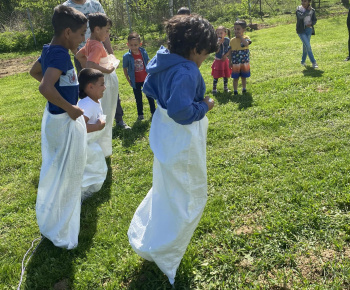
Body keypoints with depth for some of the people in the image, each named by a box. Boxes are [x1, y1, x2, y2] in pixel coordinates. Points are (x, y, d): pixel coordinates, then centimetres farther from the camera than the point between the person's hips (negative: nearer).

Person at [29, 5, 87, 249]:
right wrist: (69, 108, -24)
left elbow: (34, 72, 23)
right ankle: (61, 232, 20)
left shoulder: (49, 50, 4)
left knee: (57, 172, 24)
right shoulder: (61, 54, -25)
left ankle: (53, 220, 44)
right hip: (65, 120, -10)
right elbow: (45, 88, -37)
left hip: (55, 117, 10)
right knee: (66, 175, 4)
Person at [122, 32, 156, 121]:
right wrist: (129, 81, -2)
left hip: (145, 79, 2)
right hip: (136, 82, -2)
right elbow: (125, 69, -5)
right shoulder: (127, 56, -16)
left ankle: (153, 112, 31)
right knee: (138, 99, 12)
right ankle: (140, 115, 28)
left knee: (150, 96, 14)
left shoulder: (144, 53, -10)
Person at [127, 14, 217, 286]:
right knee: (188, 197, 9)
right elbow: (181, 111, -33)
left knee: (166, 188, 29)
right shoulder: (186, 72, -28)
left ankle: (144, 237, 44)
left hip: (165, 135, 10)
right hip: (181, 142, -10)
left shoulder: (163, 62, 1)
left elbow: (148, 88, 15)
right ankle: (162, 252, 21)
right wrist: (204, 106, -17)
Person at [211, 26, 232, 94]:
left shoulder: (227, 40, -4)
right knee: (216, 76, 0)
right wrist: (218, 43, -32)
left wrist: (225, 55, -9)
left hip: (225, 60, 3)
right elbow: (216, 51, -22)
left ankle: (225, 87, 27)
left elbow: (229, 49, 4)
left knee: (226, 75, 12)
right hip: (218, 61, -3)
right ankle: (214, 88, 10)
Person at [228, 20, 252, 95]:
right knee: (236, 78, 5)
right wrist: (230, 62, 2)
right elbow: (230, 52, 3)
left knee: (244, 77, 14)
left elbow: (246, 43, -29)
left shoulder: (246, 38, -4)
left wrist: (240, 36, -20)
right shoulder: (232, 40, -1)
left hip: (245, 62, 0)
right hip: (235, 63, 0)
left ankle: (244, 89, 29)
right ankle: (235, 90, 15)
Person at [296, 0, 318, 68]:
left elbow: (314, 20, 9)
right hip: (301, 30, -3)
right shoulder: (298, 9, -5)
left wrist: (311, 24, -11)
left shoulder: (312, 10, 2)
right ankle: (313, 63, -6)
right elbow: (301, 16, -23)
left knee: (305, 46, 10)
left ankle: (303, 61, 29)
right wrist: (308, 10, -18)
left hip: (309, 29, 3)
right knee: (308, 46, -10)